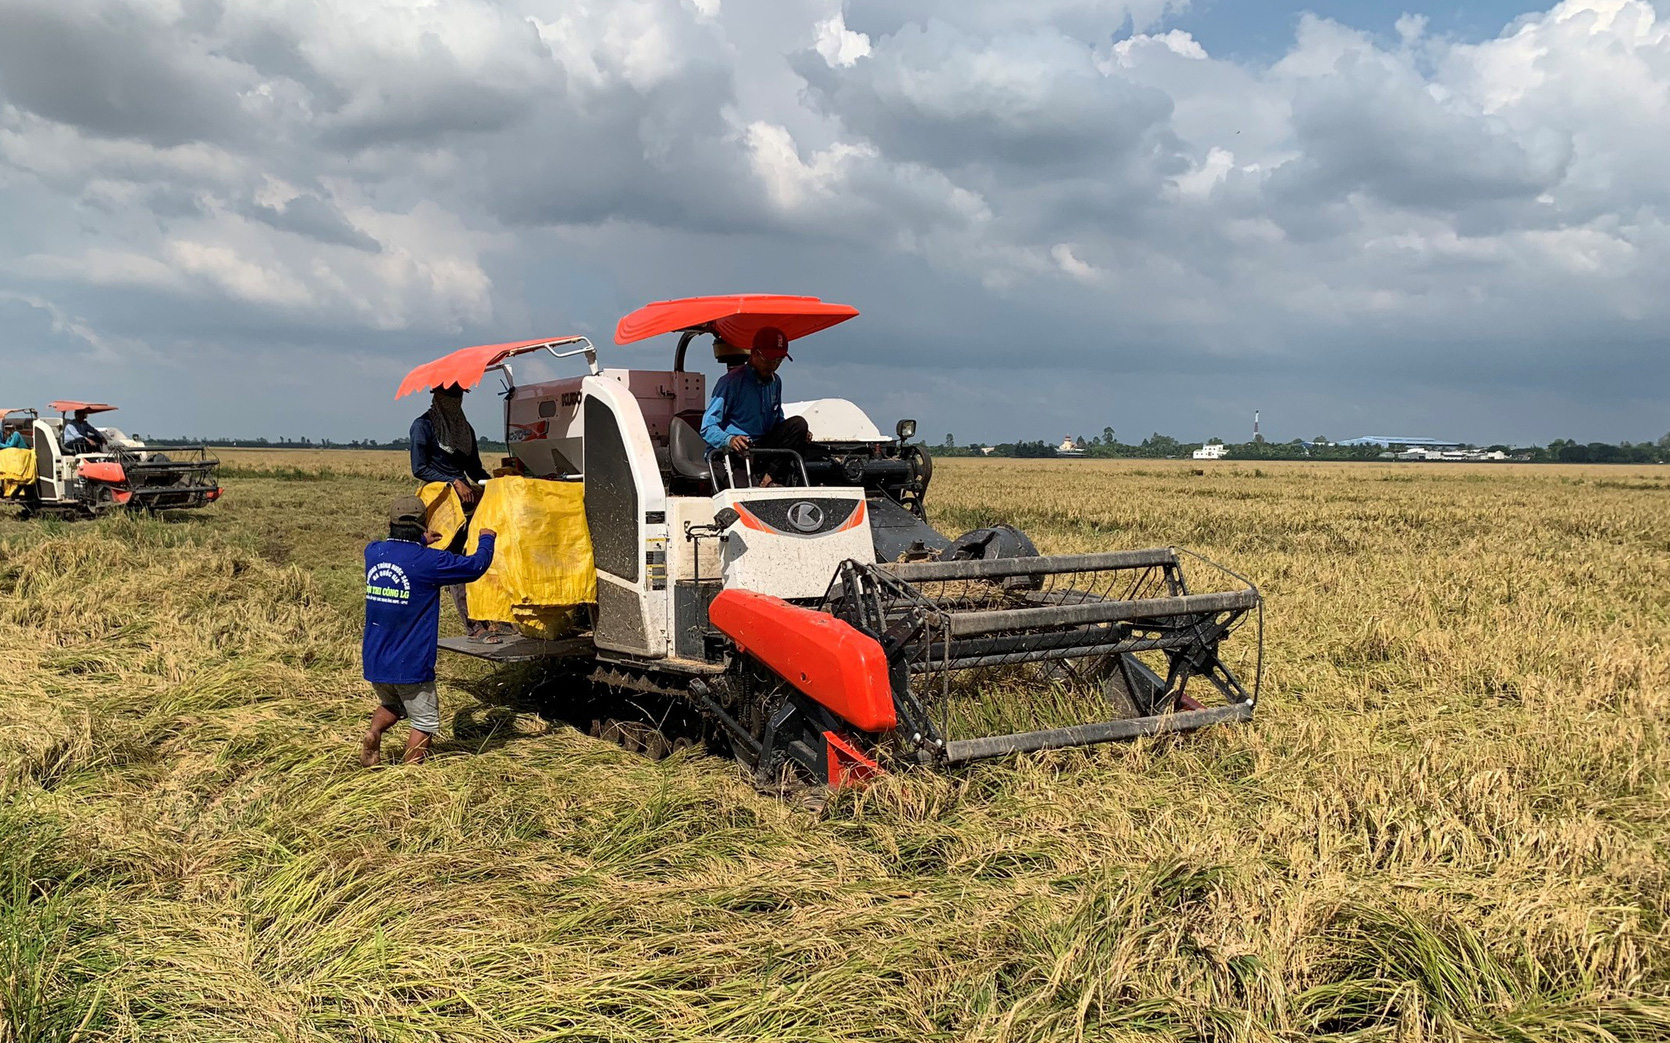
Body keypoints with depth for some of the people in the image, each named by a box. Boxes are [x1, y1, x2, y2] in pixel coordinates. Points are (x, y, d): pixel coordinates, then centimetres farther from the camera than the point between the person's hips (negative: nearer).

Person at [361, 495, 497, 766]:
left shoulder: (373, 552, 1)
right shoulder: (428, 561, -15)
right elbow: (476, 566, -5)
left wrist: (421, 543, 41)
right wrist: (486, 539, 14)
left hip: (374, 660, 6)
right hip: (410, 665, -6)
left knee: (391, 705, 30)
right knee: (425, 722, 9)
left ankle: (373, 734, 7)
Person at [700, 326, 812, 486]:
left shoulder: (775, 382, 15)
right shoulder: (731, 382, -8)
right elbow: (708, 428, -11)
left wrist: (798, 434, 3)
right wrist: (729, 440, -32)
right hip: (731, 452, -7)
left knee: (798, 423, -18)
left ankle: (768, 477, -25)